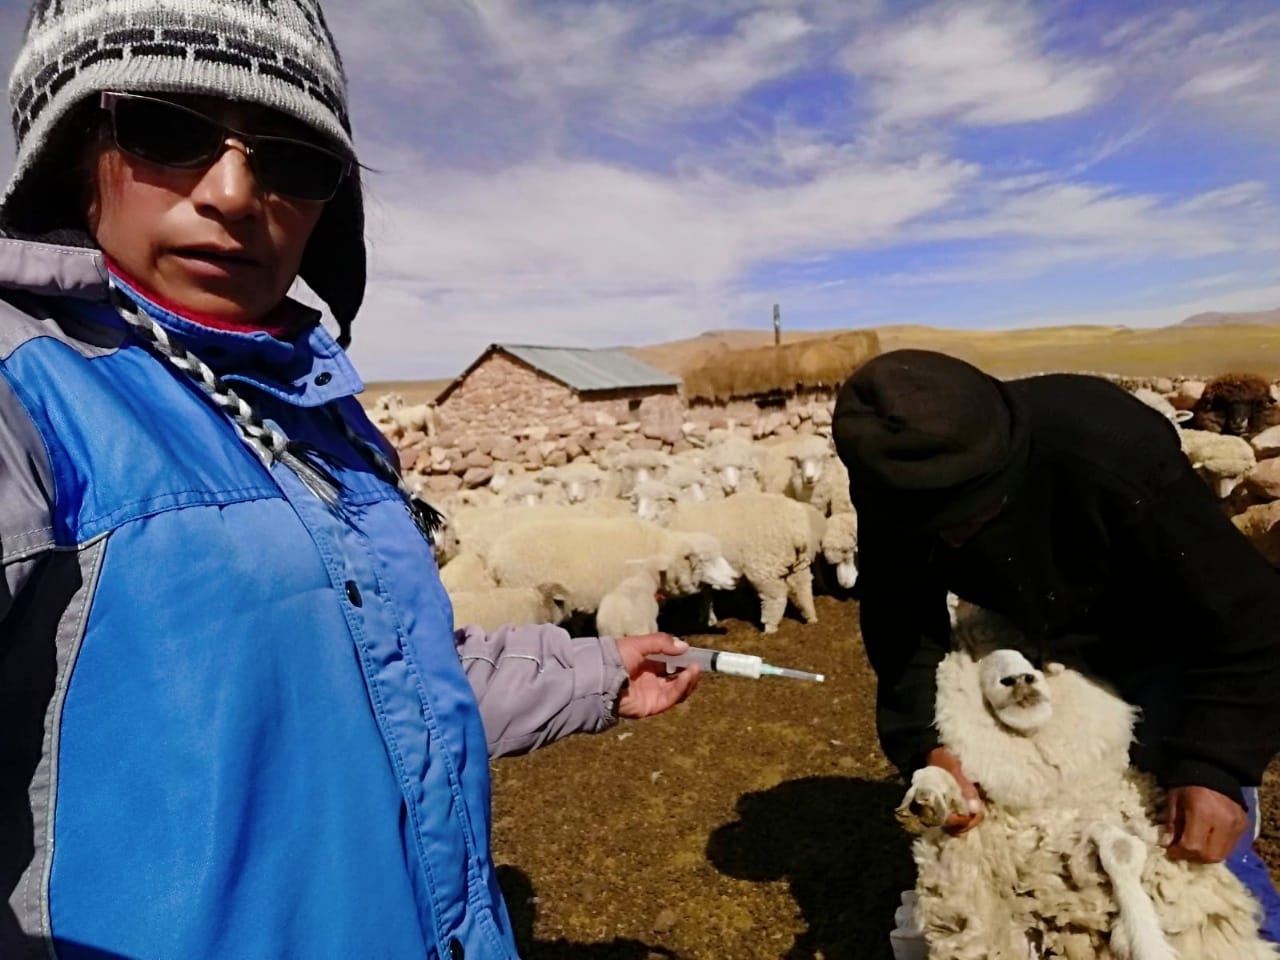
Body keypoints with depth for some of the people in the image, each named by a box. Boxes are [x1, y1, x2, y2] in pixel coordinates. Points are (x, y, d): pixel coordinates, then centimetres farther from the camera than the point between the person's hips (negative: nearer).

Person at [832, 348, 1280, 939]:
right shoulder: (899, 493, -28)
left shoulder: (1115, 459, -41)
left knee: (1204, 855, -3)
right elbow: (901, 626, -17)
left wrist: (1217, 763, -35)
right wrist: (922, 741, -30)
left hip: (1164, 643, -3)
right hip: (1042, 645, 4)